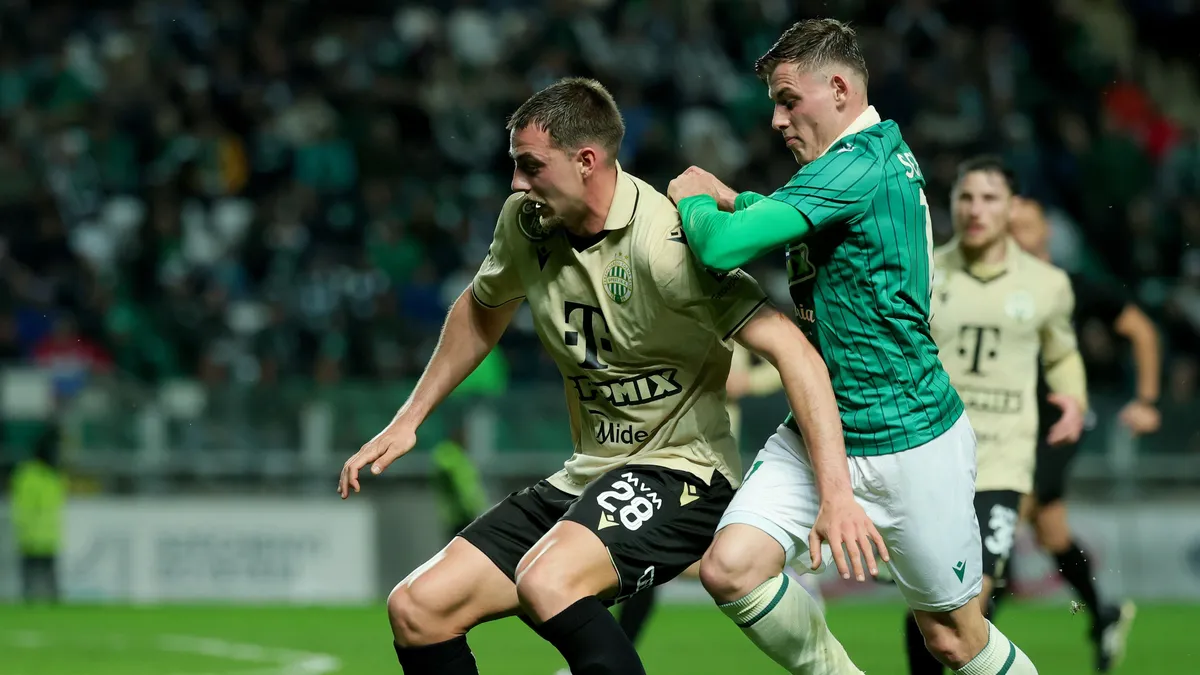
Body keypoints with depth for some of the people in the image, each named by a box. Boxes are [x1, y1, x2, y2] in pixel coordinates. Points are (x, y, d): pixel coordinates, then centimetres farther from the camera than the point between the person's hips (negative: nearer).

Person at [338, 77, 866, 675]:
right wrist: (407, 421, 22)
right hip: (585, 478, 8)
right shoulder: (527, 222, 0)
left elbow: (790, 349, -26)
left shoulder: (665, 244, -22)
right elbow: (482, 311, 23)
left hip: (679, 470, -8)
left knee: (547, 582, -35)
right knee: (416, 610, -3)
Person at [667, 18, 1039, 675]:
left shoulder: (857, 169, -20)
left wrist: (692, 201, -4)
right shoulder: (886, 151, 10)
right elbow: (797, 219, 32)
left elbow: (723, 247, -26)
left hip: (909, 443, -9)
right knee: (729, 568, -10)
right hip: (817, 432, 9)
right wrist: (731, 199, 13)